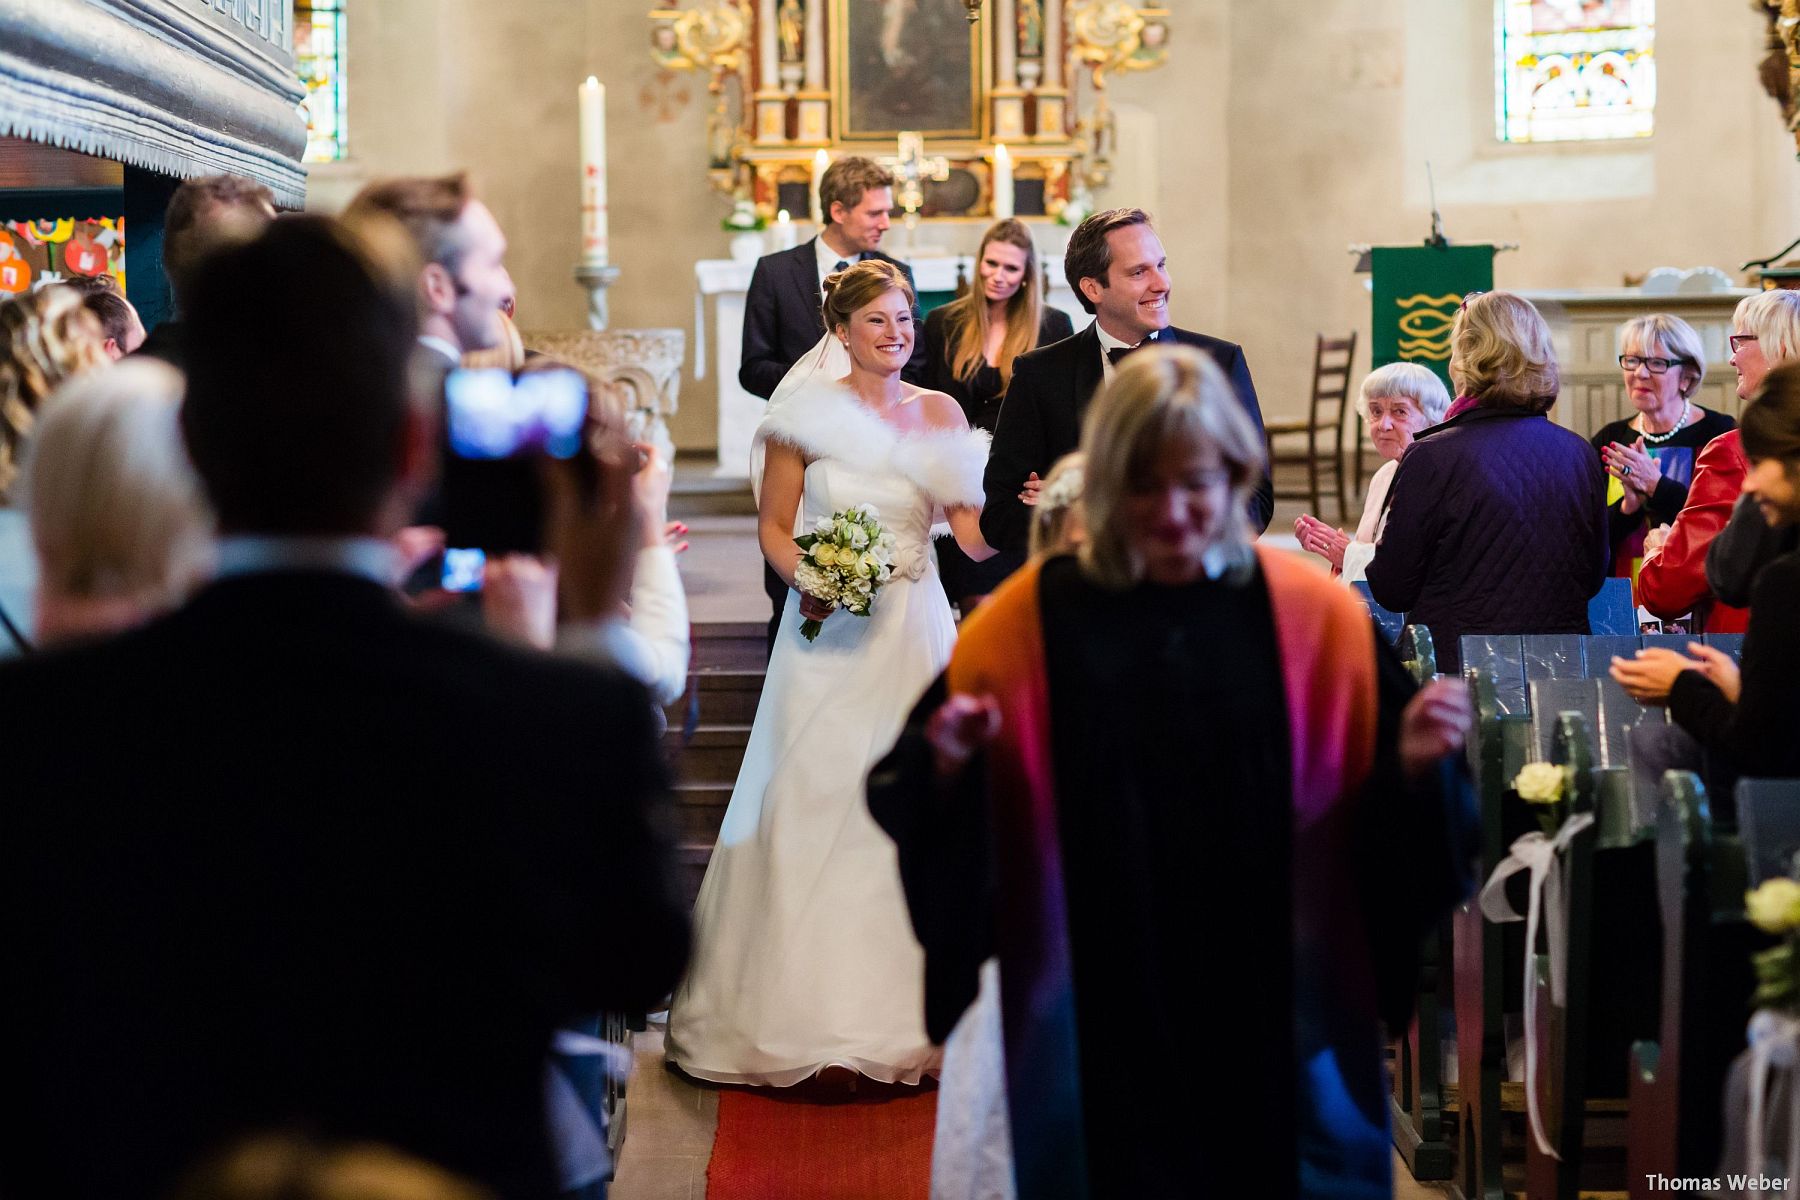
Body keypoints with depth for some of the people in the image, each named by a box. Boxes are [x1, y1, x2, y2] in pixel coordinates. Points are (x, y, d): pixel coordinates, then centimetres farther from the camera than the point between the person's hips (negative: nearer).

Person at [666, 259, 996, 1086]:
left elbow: (974, 534, 3)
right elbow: (772, 528, 3)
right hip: (829, 631, -2)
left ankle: (905, 1011, 11)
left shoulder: (941, 413, 7)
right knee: (811, 807, -4)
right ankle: (805, 1012, 7)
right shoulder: (807, 414, 0)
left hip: (915, 630, 2)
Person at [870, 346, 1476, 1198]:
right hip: (1101, 1032, -1)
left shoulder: (1319, 618, -1)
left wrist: (1415, 767, -18)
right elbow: (927, 801, -1)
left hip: (1277, 1026, 1)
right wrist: (948, 766, -21)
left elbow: (1386, 833, 1)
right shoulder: (1027, 622, -3)